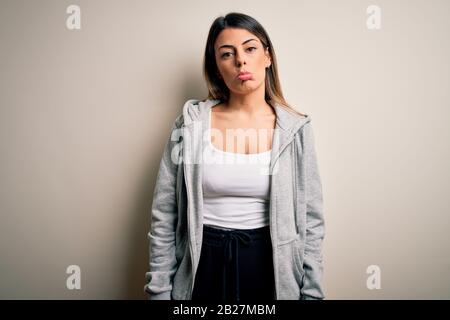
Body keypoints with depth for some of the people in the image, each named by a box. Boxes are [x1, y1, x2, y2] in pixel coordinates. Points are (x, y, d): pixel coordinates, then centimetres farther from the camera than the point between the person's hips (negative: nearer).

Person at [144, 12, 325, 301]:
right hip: (203, 266, 0)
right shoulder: (191, 122, -7)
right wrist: (160, 290, -3)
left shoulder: (296, 128, -5)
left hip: (271, 266, 1)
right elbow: (164, 215, -3)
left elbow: (311, 220, 0)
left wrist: (312, 293, 0)